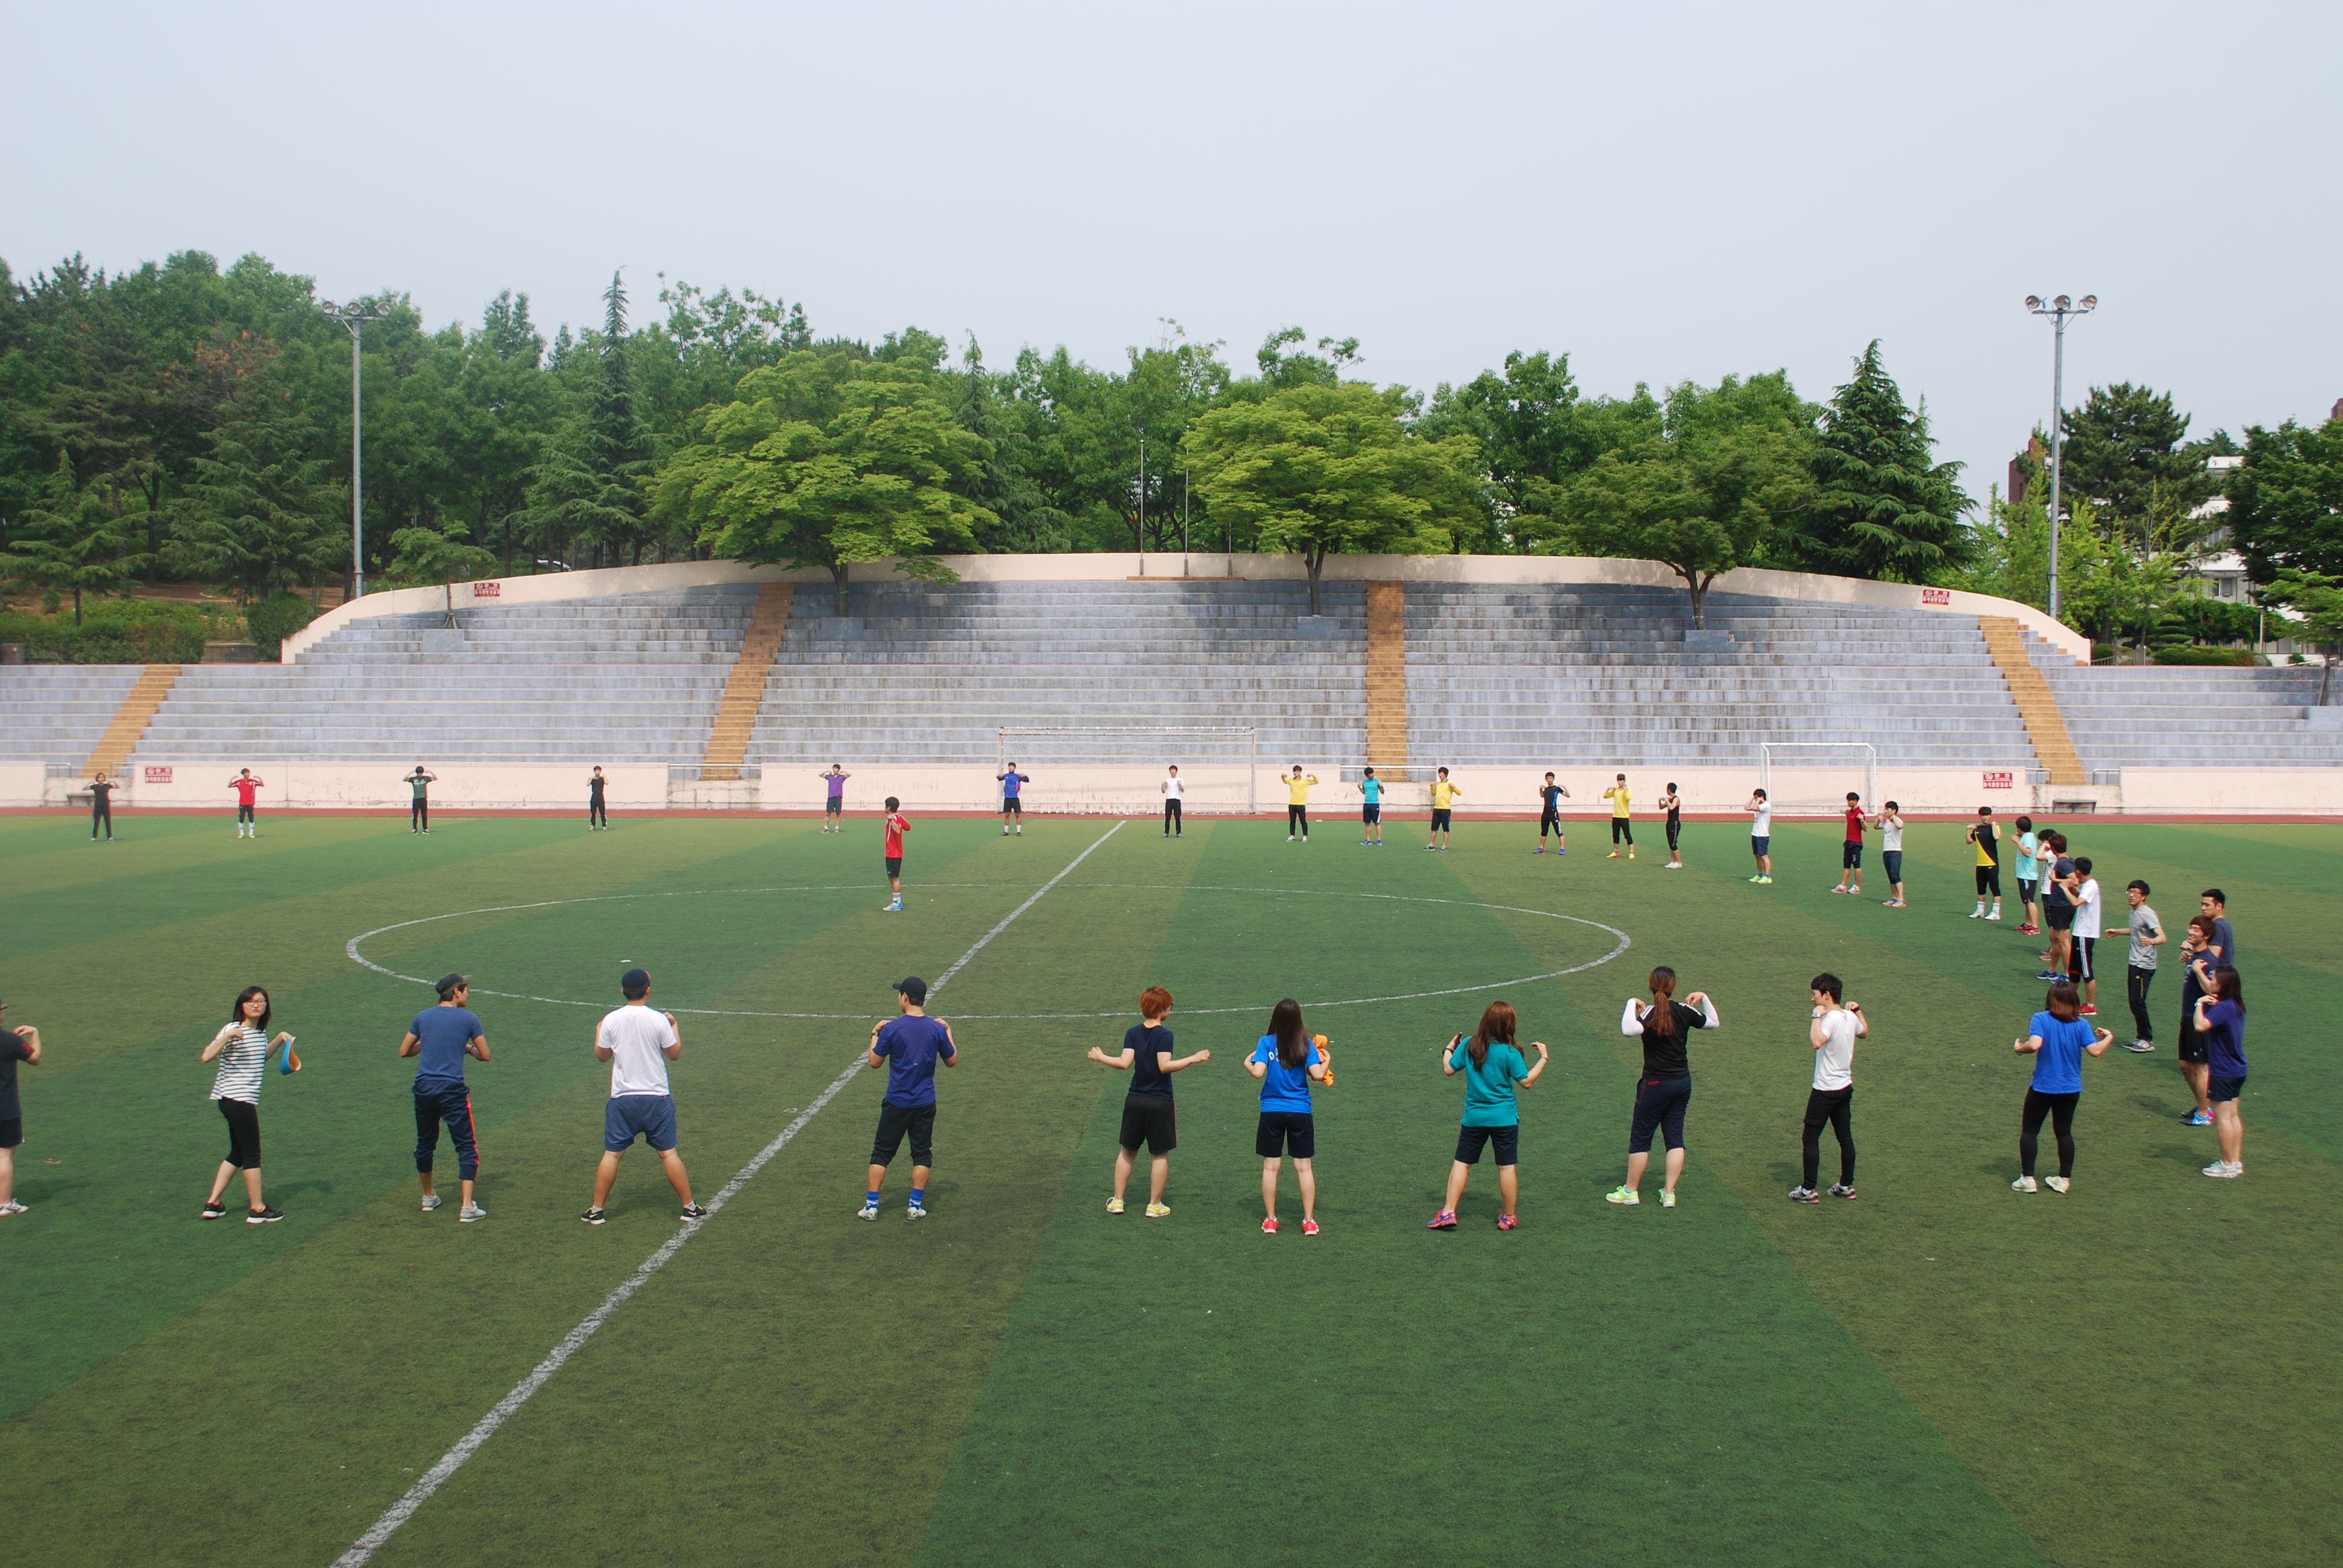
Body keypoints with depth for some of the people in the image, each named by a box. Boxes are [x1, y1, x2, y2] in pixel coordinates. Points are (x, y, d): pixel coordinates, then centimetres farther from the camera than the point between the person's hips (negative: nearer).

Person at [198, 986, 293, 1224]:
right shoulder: (232, 1029, -15)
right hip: (237, 1099, -9)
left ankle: (213, 1204, 22)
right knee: (252, 1154, -1)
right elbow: (207, 1056, -26)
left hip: (246, 1101, 9)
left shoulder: (261, 1032, 9)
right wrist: (227, 1036, -36)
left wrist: (278, 1040, 16)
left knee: (237, 1154, 15)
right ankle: (258, 1210, 6)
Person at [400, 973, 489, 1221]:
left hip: (424, 1088, 4)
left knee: (425, 1144, 22)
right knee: (467, 1146, 0)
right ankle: (467, 1207, -8)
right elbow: (485, 1055, 2)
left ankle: (429, 1197, 36)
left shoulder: (423, 1017, 8)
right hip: (452, 1090, -4)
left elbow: (404, 1051, 14)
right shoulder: (468, 1019, -2)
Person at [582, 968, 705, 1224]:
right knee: (668, 1153, 6)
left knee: (612, 1154, 10)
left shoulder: (611, 1020, -6)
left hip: (622, 1099, 1)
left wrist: (599, 1031, 25)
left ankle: (596, 1211, 15)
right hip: (657, 1098, -1)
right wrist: (674, 1026, 15)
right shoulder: (659, 1020, -10)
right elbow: (674, 1054, 1)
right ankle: (690, 1208, 12)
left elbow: (602, 1056, 7)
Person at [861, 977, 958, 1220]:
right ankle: (916, 1206, 10)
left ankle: (871, 1206, 9)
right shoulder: (936, 1029, -5)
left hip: (896, 1103, -2)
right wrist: (948, 1032, 18)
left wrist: (875, 1034, 9)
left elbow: (875, 1063, -3)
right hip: (925, 1104, 2)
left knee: (881, 1153, 9)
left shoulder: (891, 1029, -12)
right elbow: (952, 1061, 7)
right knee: (922, 1154, 13)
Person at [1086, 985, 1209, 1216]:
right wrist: (1194, 1059, -20)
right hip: (1160, 1102, -4)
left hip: (1135, 1101, 4)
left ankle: (1117, 1201, 20)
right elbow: (1165, 1066, -23)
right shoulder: (1164, 1035, -13)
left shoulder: (1133, 1033, -1)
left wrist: (1101, 1057, 5)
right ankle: (1155, 1205, 12)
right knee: (1160, 1155, 8)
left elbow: (1125, 1063, -10)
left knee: (1128, 1152, 16)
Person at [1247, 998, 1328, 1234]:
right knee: (1304, 1166, 7)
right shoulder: (1306, 1044, -6)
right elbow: (1317, 1074, -14)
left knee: (1270, 1166, 8)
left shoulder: (1266, 1043, -7)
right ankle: (1309, 1221, 9)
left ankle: (1270, 1220, 12)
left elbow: (1258, 1072, -17)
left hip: (1272, 1111, 0)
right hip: (1300, 1112, 0)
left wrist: (1248, 1062, 4)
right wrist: (1325, 1060, 7)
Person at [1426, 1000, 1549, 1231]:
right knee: (1507, 1167, 7)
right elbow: (1527, 1082, -7)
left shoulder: (1468, 1046, -5)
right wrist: (1543, 1058, 2)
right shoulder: (1511, 1053, -13)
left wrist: (1448, 1050, 20)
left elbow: (1448, 1070, 2)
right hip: (1504, 1119, -2)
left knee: (1462, 1163, 10)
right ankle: (1509, 1217, 14)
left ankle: (1448, 1212, 7)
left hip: (1474, 1117, 2)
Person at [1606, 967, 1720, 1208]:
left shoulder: (1650, 1013, -16)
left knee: (1641, 1137, 6)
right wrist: (1703, 998, 16)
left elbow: (1629, 1029, -37)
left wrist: (1632, 1004, -23)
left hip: (1656, 1085, -5)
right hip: (1683, 1082, 5)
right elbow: (1713, 1023, 16)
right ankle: (1669, 1193, 10)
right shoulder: (1684, 1011, -1)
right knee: (1675, 1137, 11)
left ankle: (1630, 1191, 14)